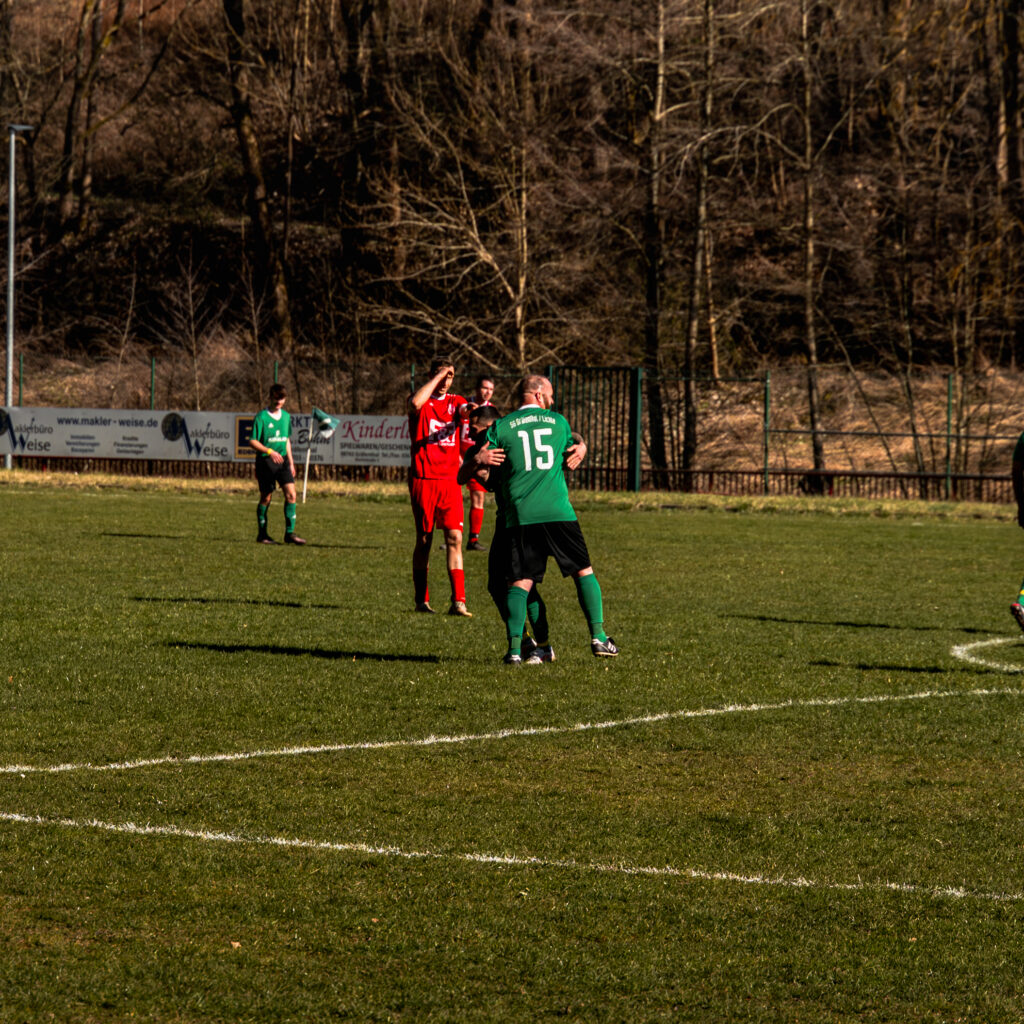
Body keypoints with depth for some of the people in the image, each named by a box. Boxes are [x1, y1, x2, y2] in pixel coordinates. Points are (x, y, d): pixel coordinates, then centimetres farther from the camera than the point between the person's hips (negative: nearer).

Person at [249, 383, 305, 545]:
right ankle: (262, 534, 12)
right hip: (265, 460, -5)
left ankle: (290, 533, -5)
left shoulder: (286, 416, 11)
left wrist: (290, 461, 19)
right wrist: (269, 451, -23)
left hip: (282, 459, 5)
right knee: (266, 498, 1)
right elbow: (252, 442, -11)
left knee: (291, 494, -8)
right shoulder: (261, 417, -8)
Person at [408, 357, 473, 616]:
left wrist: (472, 410, -33)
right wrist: (438, 376, -15)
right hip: (423, 478, -3)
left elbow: (468, 411, -9)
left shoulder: (456, 401, 13)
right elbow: (416, 403, -22)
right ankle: (422, 600, 10)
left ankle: (458, 601, -9)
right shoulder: (422, 401, 3)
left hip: (450, 480, 3)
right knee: (424, 540, 2)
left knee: (454, 538, -7)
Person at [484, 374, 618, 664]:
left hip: (520, 515, 0)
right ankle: (598, 637, 6)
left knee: (520, 581, 1)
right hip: (558, 510, 0)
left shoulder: (501, 427, 6)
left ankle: (515, 648, -12)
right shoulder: (559, 422, 12)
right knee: (584, 571, 12)